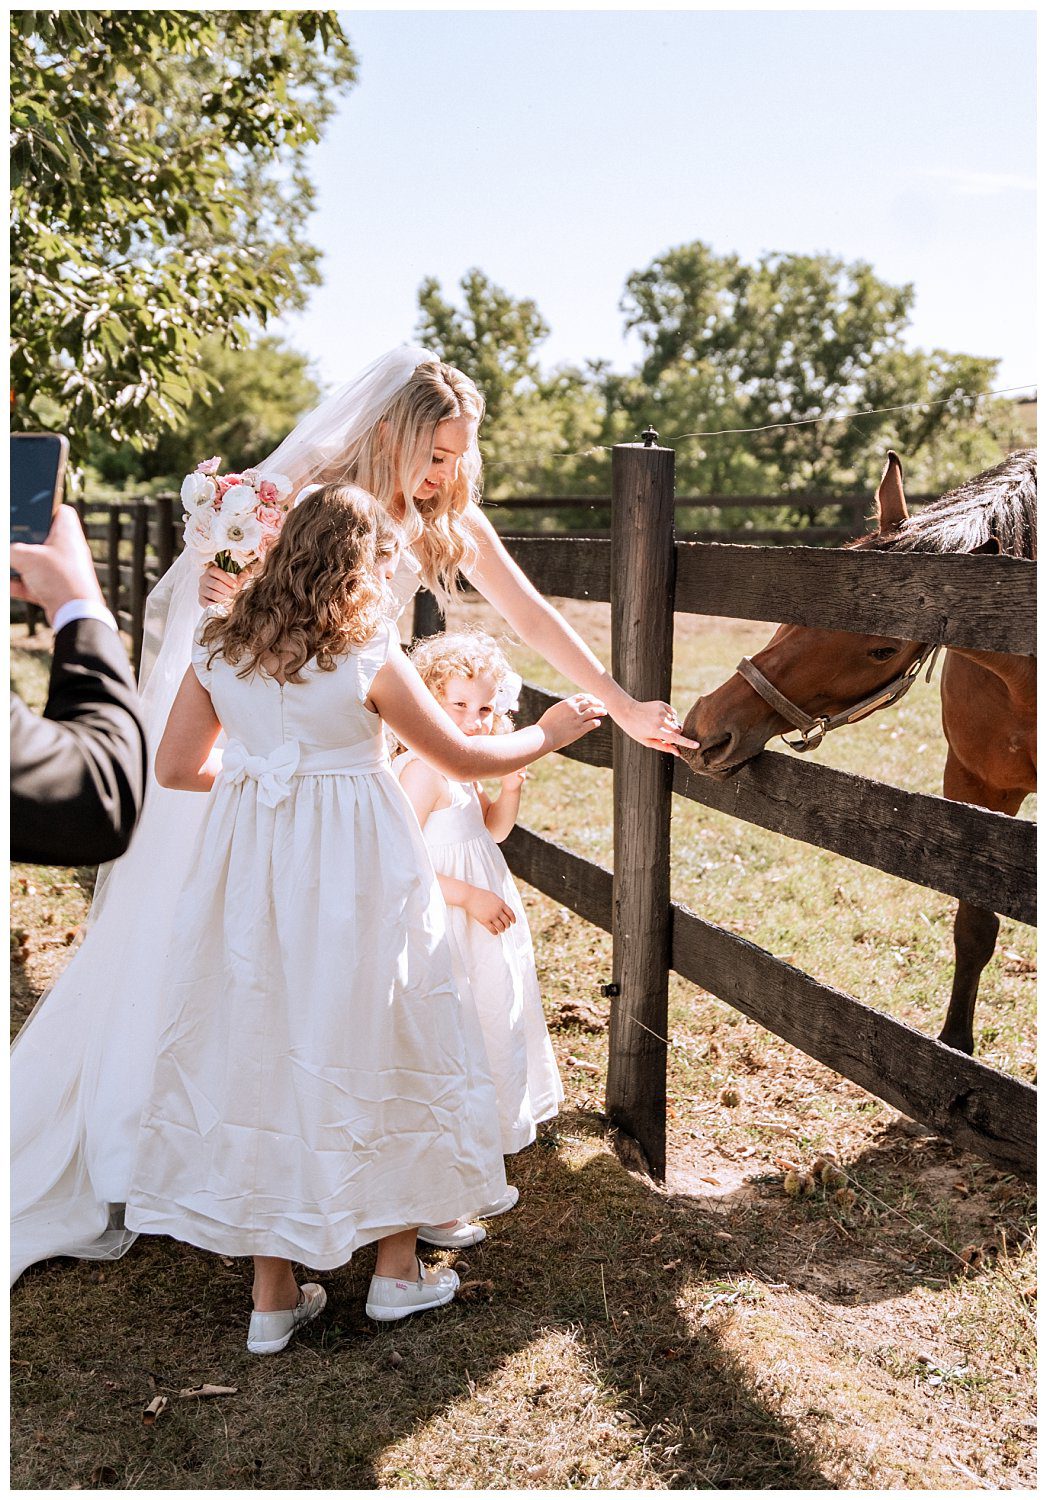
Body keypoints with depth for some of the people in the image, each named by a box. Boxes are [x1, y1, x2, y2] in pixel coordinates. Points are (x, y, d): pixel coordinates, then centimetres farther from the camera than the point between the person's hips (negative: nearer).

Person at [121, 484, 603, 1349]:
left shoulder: (220, 650, 1)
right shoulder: (369, 660, -12)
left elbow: (176, 768, 6)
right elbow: (463, 759, -3)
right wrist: (548, 734, 13)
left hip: (252, 872, 4)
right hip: (354, 879, -4)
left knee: (261, 1049, 12)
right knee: (378, 1049, 12)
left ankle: (274, 1294, 20)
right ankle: (398, 1269, 26)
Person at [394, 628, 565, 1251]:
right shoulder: (422, 770, -21)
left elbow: (494, 829, 22)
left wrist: (511, 785, 3)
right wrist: (471, 896, -24)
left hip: (480, 931, 10)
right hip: (441, 936, -10)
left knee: (484, 1048, 19)